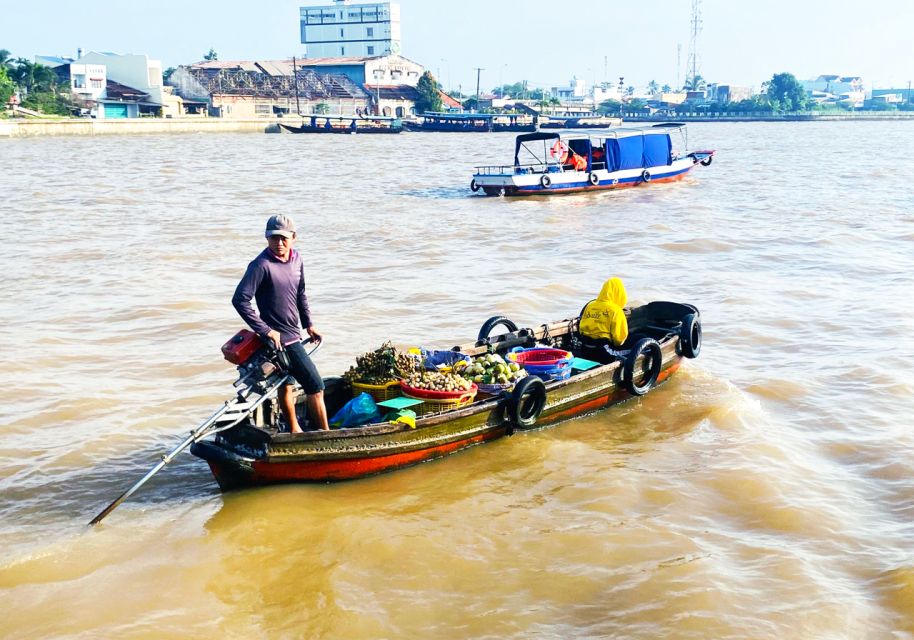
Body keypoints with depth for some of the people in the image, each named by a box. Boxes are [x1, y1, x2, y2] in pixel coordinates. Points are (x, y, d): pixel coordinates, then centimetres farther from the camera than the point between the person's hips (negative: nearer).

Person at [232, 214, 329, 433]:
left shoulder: (297, 259, 4)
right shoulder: (261, 265, -20)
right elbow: (240, 300, -23)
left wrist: (308, 324, 19)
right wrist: (266, 330, -23)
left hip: (292, 334, 8)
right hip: (280, 338, -8)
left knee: (286, 384, 22)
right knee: (315, 387, -5)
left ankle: (295, 431, 35)